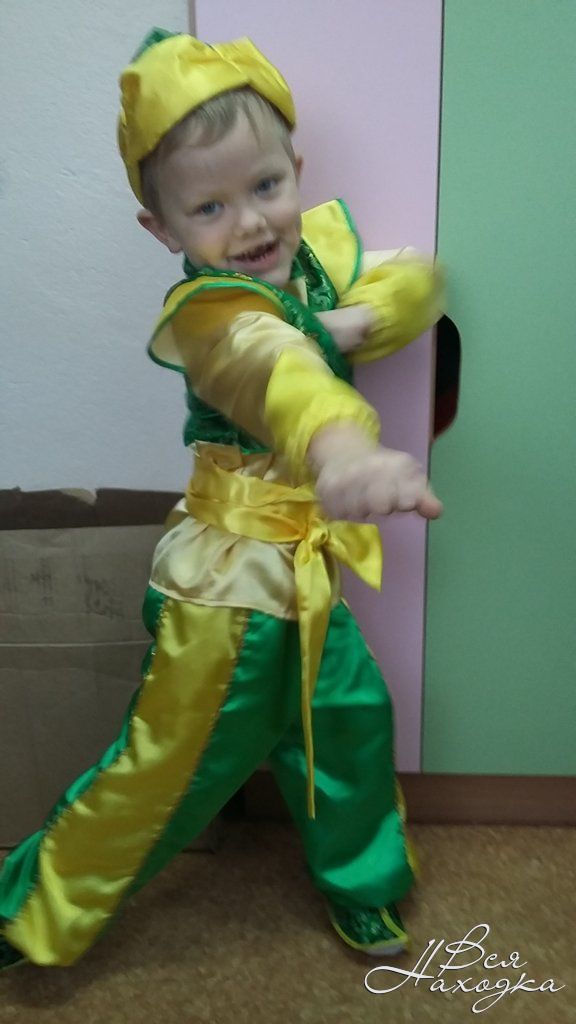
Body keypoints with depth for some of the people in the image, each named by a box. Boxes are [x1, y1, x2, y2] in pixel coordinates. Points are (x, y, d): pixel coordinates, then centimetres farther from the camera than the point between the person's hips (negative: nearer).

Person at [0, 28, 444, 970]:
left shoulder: (317, 251, 1)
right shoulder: (217, 313, -26)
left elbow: (414, 278, 3)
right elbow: (271, 367, -48)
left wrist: (355, 320, -18)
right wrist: (341, 445, -69)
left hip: (305, 573, 8)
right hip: (228, 584, -7)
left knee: (351, 720, 17)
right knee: (175, 763, 6)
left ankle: (359, 881, 45)